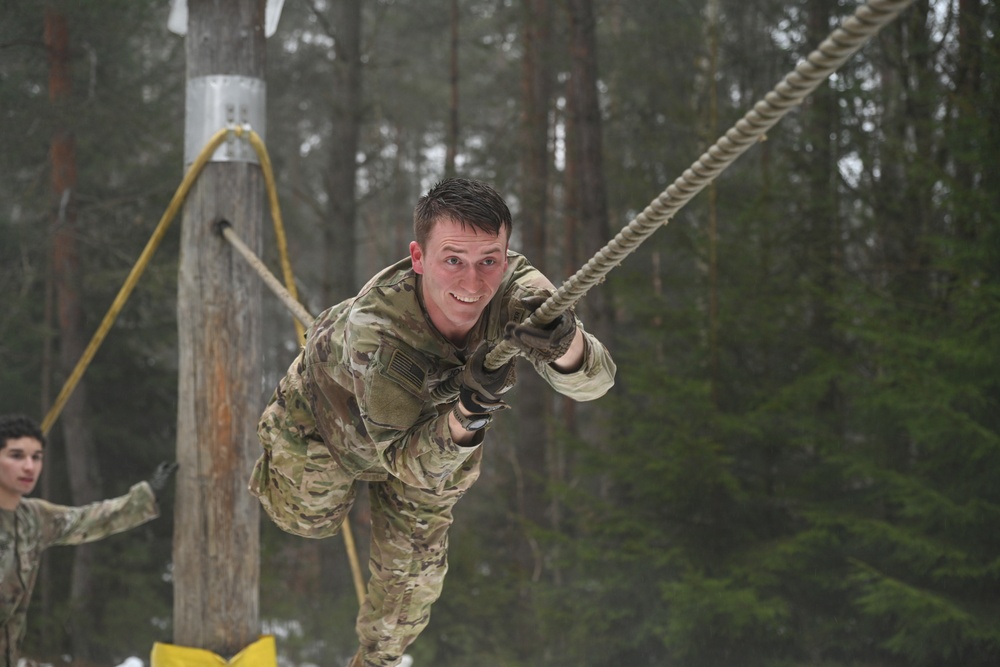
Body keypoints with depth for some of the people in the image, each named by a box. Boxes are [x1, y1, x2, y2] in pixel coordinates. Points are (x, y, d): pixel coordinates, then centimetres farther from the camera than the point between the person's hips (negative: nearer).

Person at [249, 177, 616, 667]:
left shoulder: (515, 290, -38)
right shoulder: (374, 331, -48)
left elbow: (594, 382, -43)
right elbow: (406, 463, -42)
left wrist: (563, 343, -66)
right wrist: (467, 414, -62)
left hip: (435, 423, 3)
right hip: (331, 414, -3)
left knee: (416, 569, 14)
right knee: (310, 519, 22)